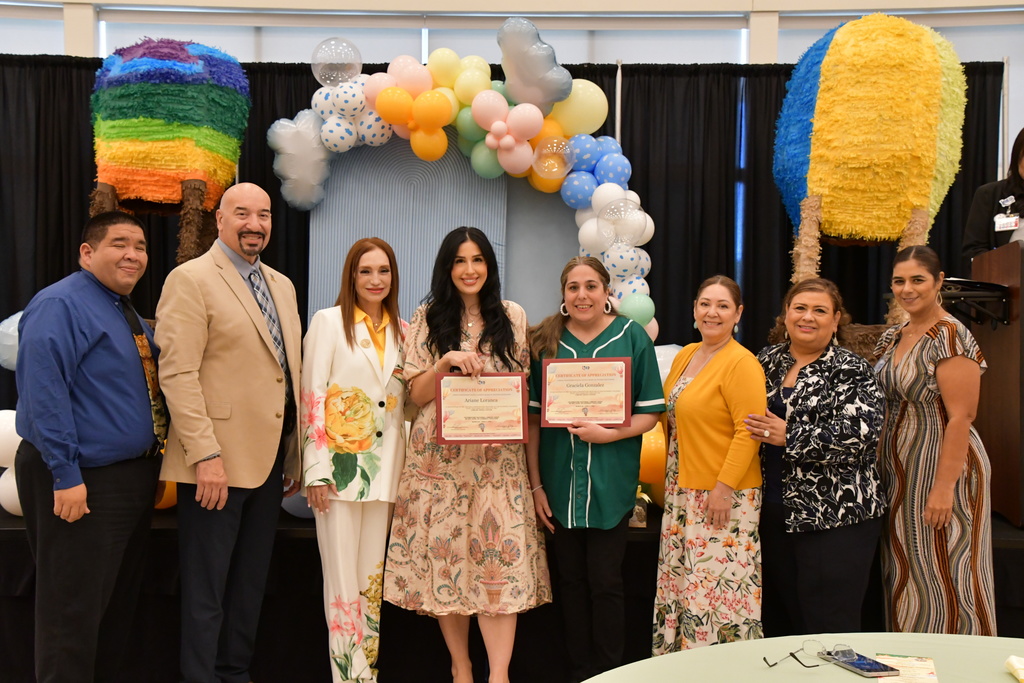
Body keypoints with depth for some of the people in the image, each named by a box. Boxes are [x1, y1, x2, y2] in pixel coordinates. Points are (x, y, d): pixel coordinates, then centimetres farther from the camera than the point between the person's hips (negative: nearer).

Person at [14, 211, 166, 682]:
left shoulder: (129, 315, 14)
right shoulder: (60, 306, -14)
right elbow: (43, 394, -21)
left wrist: (151, 461, 14)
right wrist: (66, 475, -24)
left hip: (133, 478, 9)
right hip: (83, 483, -9)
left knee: (119, 603, 19)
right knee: (74, 611, 0)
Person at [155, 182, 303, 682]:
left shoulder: (282, 285, 15)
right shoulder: (190, 280, -7)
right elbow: (177, 374, -15)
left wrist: (296, 454, 13)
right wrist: (205, 455, -21)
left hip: (269, 460, 7)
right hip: (217, 462, -7)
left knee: (250, 584, 16)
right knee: (206, 589, 4)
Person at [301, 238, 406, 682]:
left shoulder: (401, 331, 12)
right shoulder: (329, 321, -1)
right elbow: (311, 395, -5)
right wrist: (316, 469, -11)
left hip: (384, 467, 4)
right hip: (340, 465, -4)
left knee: (373, 578, 10)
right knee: (343, 579, -2)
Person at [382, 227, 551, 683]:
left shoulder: (512, 317, 9)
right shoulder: (428, 319, 6)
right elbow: (416, 394, 1)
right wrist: (446, 361, -14)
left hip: (497, 459, 0)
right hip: (440, 458, 0)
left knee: (500, 560, -7)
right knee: (445, 558, 3)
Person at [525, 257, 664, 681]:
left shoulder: (631, 337, -1)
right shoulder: (545, 341, 3)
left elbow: (649, 413, 0)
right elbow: (532, 417, 3)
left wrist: (608, 434, -17)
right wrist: (536, 485, -1)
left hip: (611, 484, -2)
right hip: (559, 484, 2)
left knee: (605, 582, 4)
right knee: (570, 580, 11)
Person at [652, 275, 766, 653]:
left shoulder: (742, 363, -12)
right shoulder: (684, 356, 11)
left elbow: (749, 432, -18)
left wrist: (724, 487, -20)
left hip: (723, 496, -8)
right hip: (682, 493, 8)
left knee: (719, 590, -4)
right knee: (679, 586, 14)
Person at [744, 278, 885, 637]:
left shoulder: (852, 372, -6)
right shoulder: (767, 361, 10)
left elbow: (861, 434, -19)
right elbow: (746, 419, 20)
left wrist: (789, 436, -20)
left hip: (836, 517, -5)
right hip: (775, 514, 5)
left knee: (829, 627, 0)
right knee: (780, 621, 14)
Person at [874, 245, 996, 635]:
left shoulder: (951, 337, -14)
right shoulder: (892, 338, 11)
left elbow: (960, 418, -19)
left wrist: (944, 487, -23)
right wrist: (879, 469, 9)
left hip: (942, 467, -8)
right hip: (899, 471, 8)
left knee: (942, 576, -1)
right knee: (903, 572, 14)